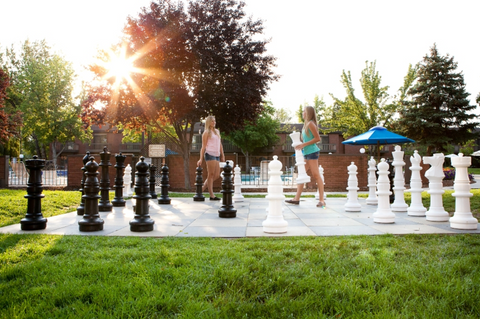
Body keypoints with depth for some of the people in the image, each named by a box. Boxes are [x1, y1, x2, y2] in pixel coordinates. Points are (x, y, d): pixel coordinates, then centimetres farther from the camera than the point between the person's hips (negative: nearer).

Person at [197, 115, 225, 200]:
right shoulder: (206, 133, 2)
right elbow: (203, 147, -2)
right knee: (211, 174, -7)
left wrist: (222, 155, 19)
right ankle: (211, 195, -5)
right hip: (210, 154, -7)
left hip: (217, 155, 7)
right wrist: (201, 159, -7)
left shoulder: (217, 131, 21)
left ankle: (202, 189, 16)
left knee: (217, 175, 4)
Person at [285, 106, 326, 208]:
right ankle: (297, 198, 12)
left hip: (312, 152, -10)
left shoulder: (310, 124, -9)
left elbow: (317, 138, -15)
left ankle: (322, 200, -5)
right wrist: (300, 145, 5)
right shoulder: (306, 124, 18)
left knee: (316, 175, -8)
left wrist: (304, 144, -17)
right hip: (307, 153, 10)